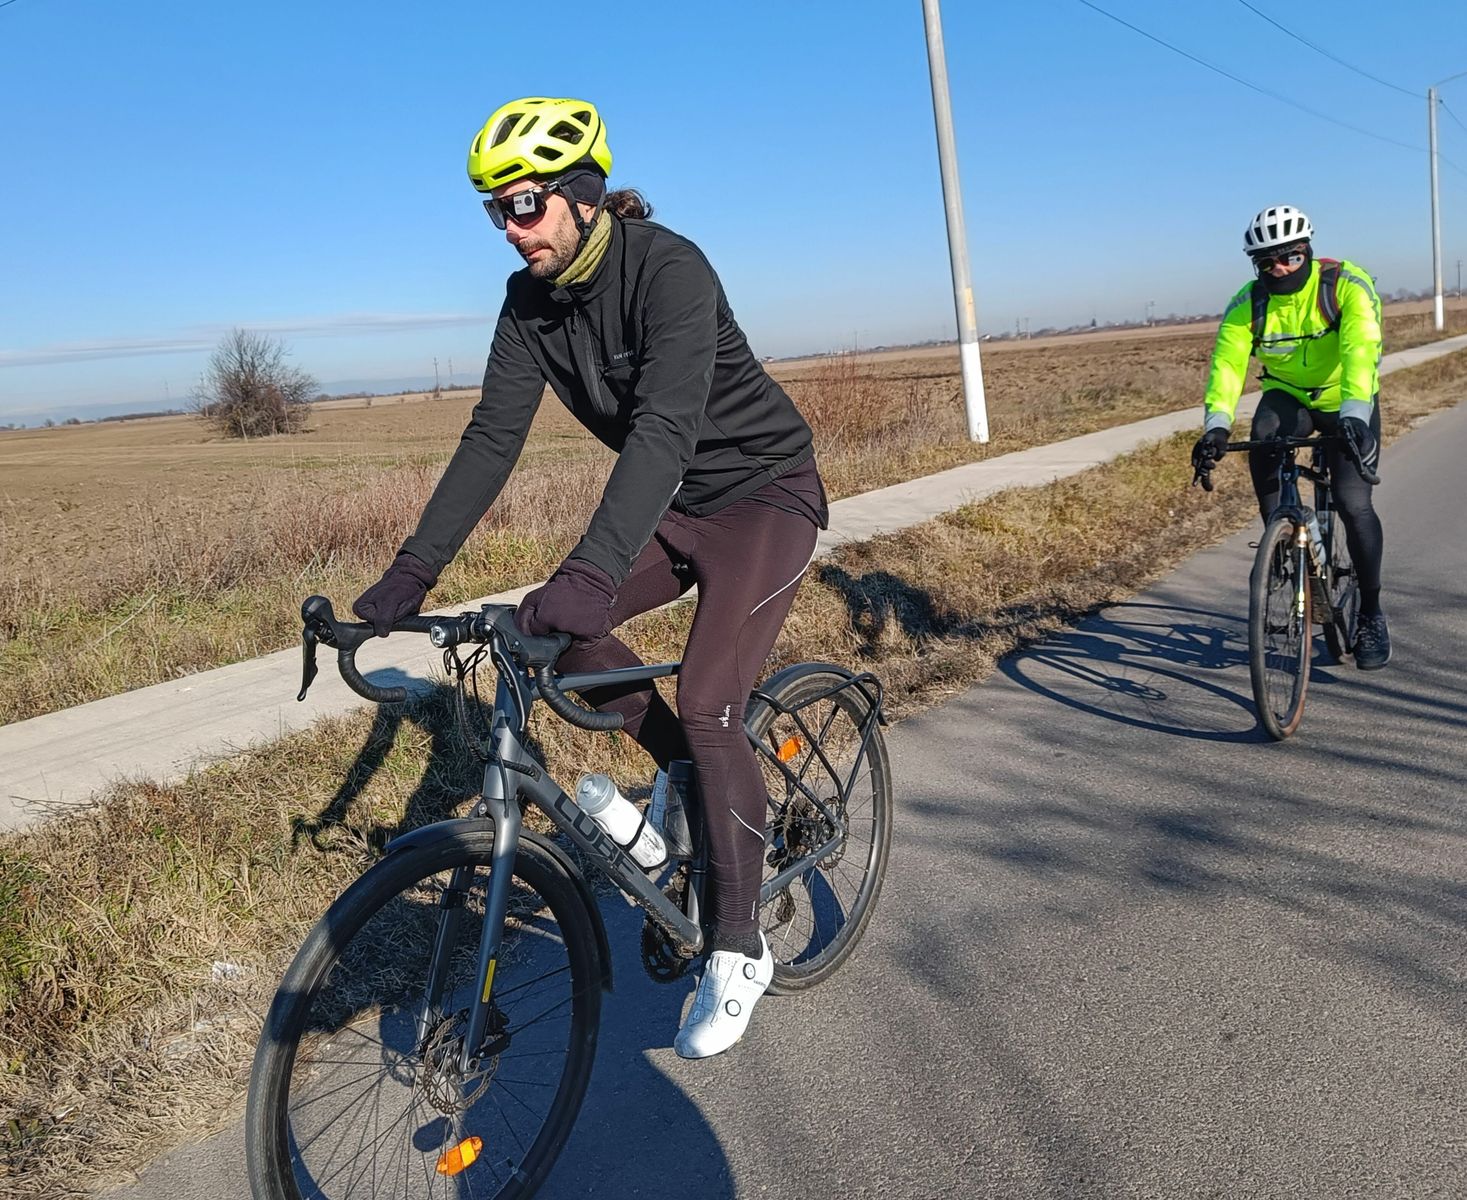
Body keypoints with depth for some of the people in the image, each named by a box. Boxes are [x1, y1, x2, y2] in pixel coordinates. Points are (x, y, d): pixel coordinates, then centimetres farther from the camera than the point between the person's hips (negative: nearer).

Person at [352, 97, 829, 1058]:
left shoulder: (669, 270, -26)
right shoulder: (532, 299, -4)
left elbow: (665, 428, -39)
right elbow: (493, 437, -8)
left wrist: (592, 573, -52)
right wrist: (414, 569, -18)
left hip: (765, 491, -7)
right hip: (677, 504, 7)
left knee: (707, 706, -18)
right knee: (555, 633, -11)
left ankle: (740, 950, 0)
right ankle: (704, 781, 10)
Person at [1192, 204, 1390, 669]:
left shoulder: (1348, 285, -21)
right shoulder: (1247, 304, -12)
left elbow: (1361, 350, -35)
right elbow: (1227, 363, -24)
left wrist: (1353, 414, -51)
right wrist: (1216, 426, -41)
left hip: (1347, 404, -2)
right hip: (1288, 398, 2)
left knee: (1354, 504, -15)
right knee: (1263, 437, -35)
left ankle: (1371, 615, 3)